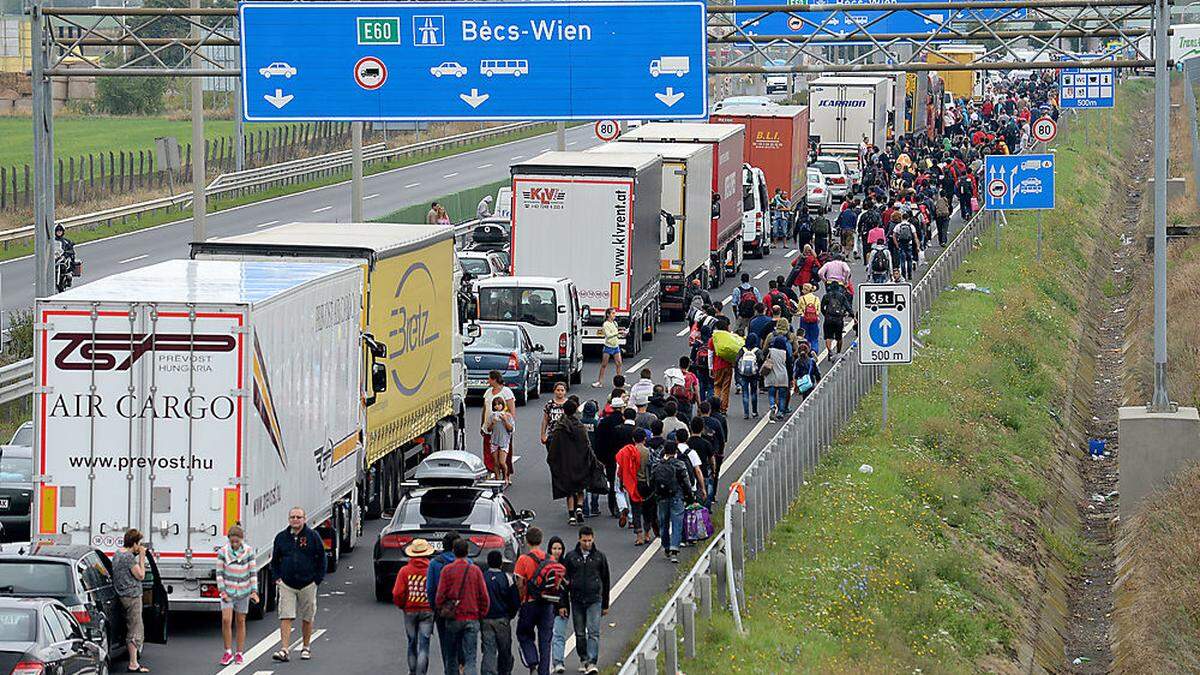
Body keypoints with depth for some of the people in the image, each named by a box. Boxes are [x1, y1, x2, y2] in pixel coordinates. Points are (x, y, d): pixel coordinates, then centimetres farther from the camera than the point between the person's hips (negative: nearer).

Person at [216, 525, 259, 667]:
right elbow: (219, 573, -2)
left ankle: (240, 653, 14)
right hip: (228, 591, -1)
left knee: (240, 622, 6)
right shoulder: (223, 552, -6)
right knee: (226, 619, -13)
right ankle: (228, 652, -5)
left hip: (243, 592, 1)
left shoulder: (249, 552, -4)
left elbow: (253, 572, -1)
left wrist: (254, 591, -7)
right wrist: (222, 591, -9)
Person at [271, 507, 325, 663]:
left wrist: (317, 579, -2)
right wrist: (277, 578, 6)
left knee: (307, 618, 9)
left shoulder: (313, 536, -2)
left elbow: (321, 558, 3)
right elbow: (275, 560, 16)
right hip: (287, 585, 1)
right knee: (285, 618, -9)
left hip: (307, 584, -1)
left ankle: (306, 648, 24)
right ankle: (284, 650, -14)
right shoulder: (281, 537, 5)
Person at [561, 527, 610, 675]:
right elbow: (564, 581, 6)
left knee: (593, 632, -12)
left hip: (594, 600, -2)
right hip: (577, 601, 2)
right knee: (580, 633, 9)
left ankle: (591, 663, -17)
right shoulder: (570, 556, 3)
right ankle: (583, 659, 24)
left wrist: (605, 605, 12)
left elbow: (605, 581, 11)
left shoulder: (600, 556, 4)